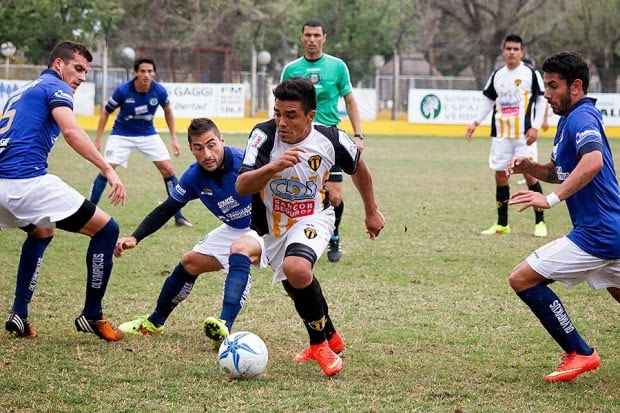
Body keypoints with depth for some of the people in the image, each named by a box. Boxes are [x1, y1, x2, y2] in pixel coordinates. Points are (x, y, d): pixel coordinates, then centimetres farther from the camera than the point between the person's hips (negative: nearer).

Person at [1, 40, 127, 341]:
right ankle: (92, 316, 4)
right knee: (106, 229, -1)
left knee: (41, 232, 37)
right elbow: (70, 130, -18)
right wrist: (108, 170, -24)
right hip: (28, 179, -9)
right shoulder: (55, 88, 1)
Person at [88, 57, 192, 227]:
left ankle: (178, 216, 5)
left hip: (148, 134, 2)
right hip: (122, 134, -2)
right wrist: (98, 140, -9)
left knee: (168, 170, -6)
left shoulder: (159, 91, -17)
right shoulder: (123, 91, -23)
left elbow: (168, 112, 4)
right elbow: (106, 112, -7)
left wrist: (173, 139, 3)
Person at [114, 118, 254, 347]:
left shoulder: (244, 162, -31)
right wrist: (135, 238, -10)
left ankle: (225, 328, -45)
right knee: (190, 264, 11)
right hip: (235, 229, 7)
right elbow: (166, 210, 0)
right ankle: (154, 322, 33)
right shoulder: (194, 176, -10)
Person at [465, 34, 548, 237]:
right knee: (500, 175, 4)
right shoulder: (497, 75, 10)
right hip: (501, 134, 4)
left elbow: (542, 100, -1)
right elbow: (488, 101, 18)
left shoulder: (531, 74, -2)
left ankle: (540, 222, 1)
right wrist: (475, 122, 6)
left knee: (529, 173, -8)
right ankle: (502, 224, 13)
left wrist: (535, 127, -10)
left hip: (524, 135, -4)